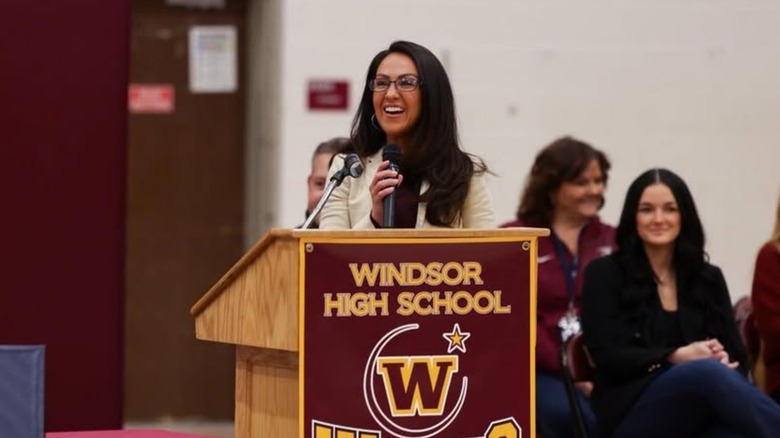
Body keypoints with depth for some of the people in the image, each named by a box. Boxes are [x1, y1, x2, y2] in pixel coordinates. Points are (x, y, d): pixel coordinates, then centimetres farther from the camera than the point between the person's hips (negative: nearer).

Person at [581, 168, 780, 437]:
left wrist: (723, 360, -13)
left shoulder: (709, 278, 21)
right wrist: (677, 357, -16)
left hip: (702, 410, 4)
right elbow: (608, 356, -2)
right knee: (708, 372, -40)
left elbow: (735, 356, 15)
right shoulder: (604, 274, 9)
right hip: (634, 411, -4)